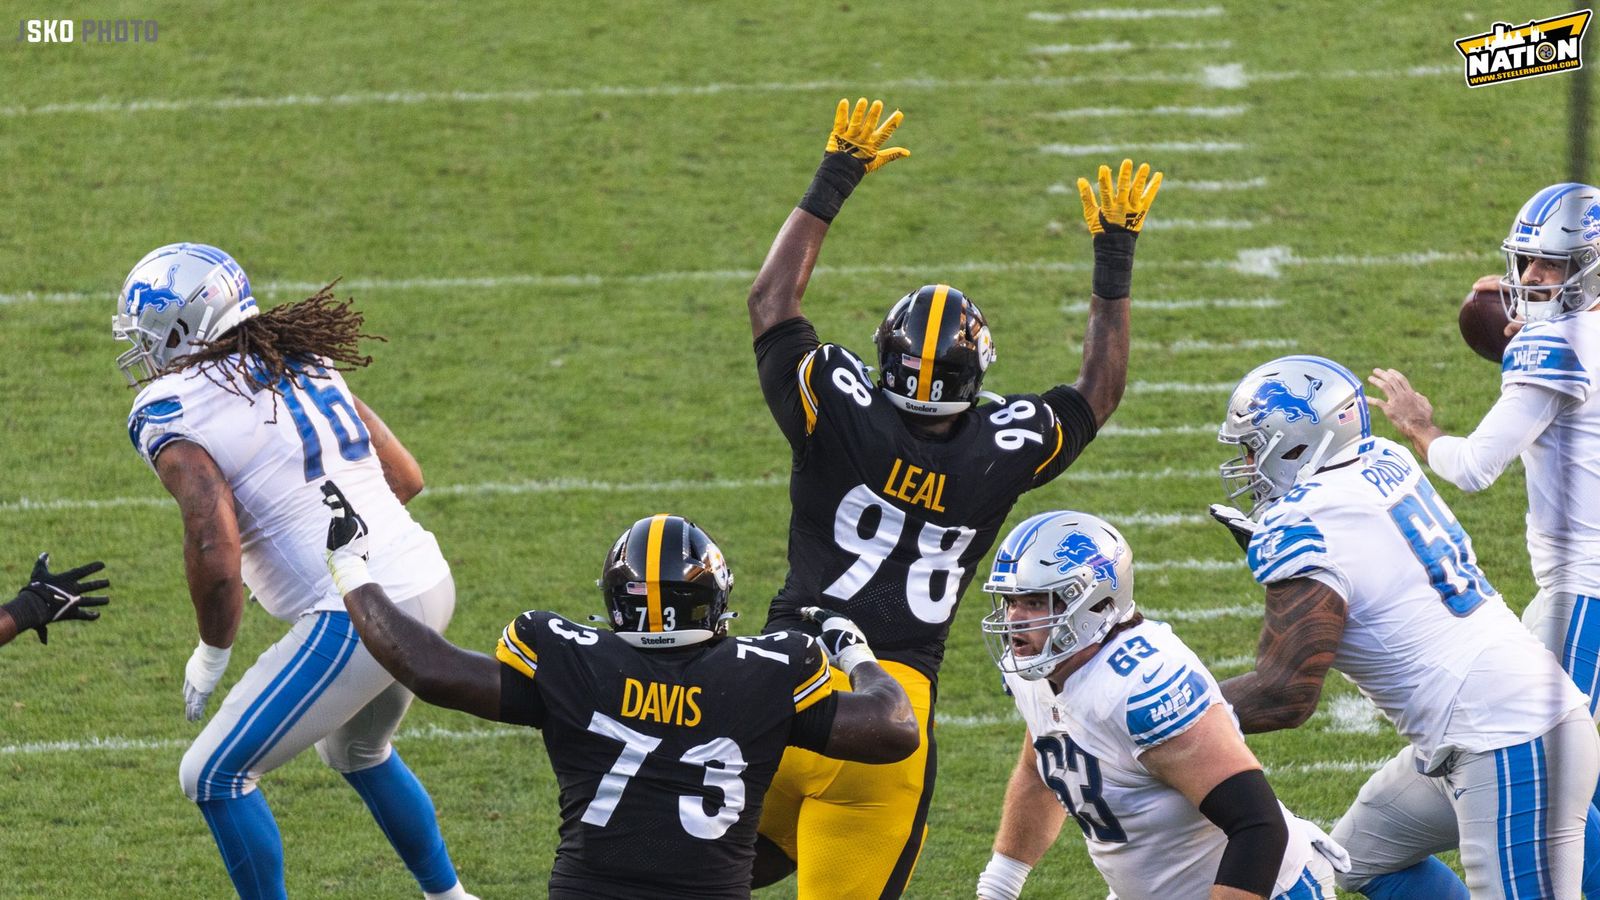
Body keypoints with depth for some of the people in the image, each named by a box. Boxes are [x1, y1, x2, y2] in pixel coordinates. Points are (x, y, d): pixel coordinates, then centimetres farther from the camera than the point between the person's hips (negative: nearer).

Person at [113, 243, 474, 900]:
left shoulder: (173, 410, -11)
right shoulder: (305, 363, 13)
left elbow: (215, 549, -22)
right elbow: (405, 476, 18)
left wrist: (211, 654, -7)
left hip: (356, 620, -9)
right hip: (429, 585, 9)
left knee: (215, 776, 4)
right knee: (357, 752, 34)